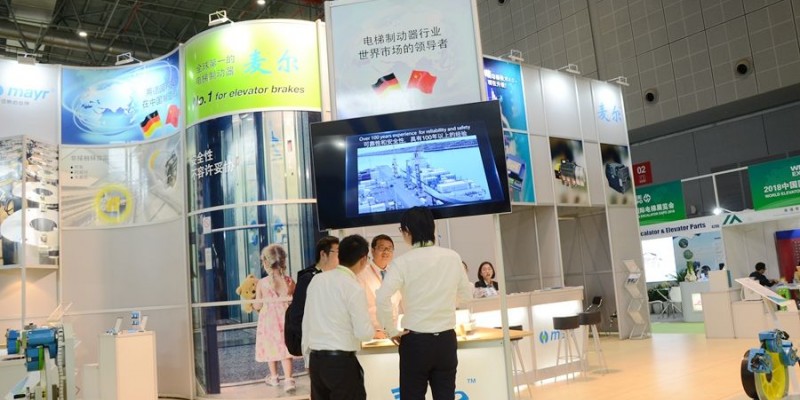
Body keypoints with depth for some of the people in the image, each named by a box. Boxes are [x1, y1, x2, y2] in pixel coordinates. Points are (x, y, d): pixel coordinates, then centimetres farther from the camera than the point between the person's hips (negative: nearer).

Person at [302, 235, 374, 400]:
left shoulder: (317, 279, 5)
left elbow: (306, 322, 11)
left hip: (315, 359, 6)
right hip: (341, 361, -6)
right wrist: (373, 330, 10)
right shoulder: (354, 288, -12)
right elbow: (364, 333, -12)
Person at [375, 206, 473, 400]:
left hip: (415, 341, -3)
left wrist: (391, 331, -9)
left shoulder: (403, 262, -12)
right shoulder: (453, 257, 0)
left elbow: (382, 299, -23)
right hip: (446, 340, 3)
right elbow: (466, 293, 14)